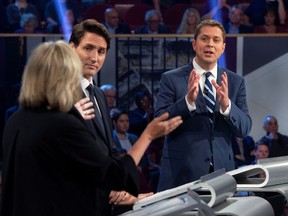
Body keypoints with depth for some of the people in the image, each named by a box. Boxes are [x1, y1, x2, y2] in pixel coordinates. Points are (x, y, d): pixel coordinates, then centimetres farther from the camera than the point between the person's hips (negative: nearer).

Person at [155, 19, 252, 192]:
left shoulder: (236, 82, 7)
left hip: (222, 169, 3)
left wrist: (226, 104, -19)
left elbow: (244, 129, 0)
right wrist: (187, 101, -24)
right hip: (181, 172, -2)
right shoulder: (171, 79, -1)